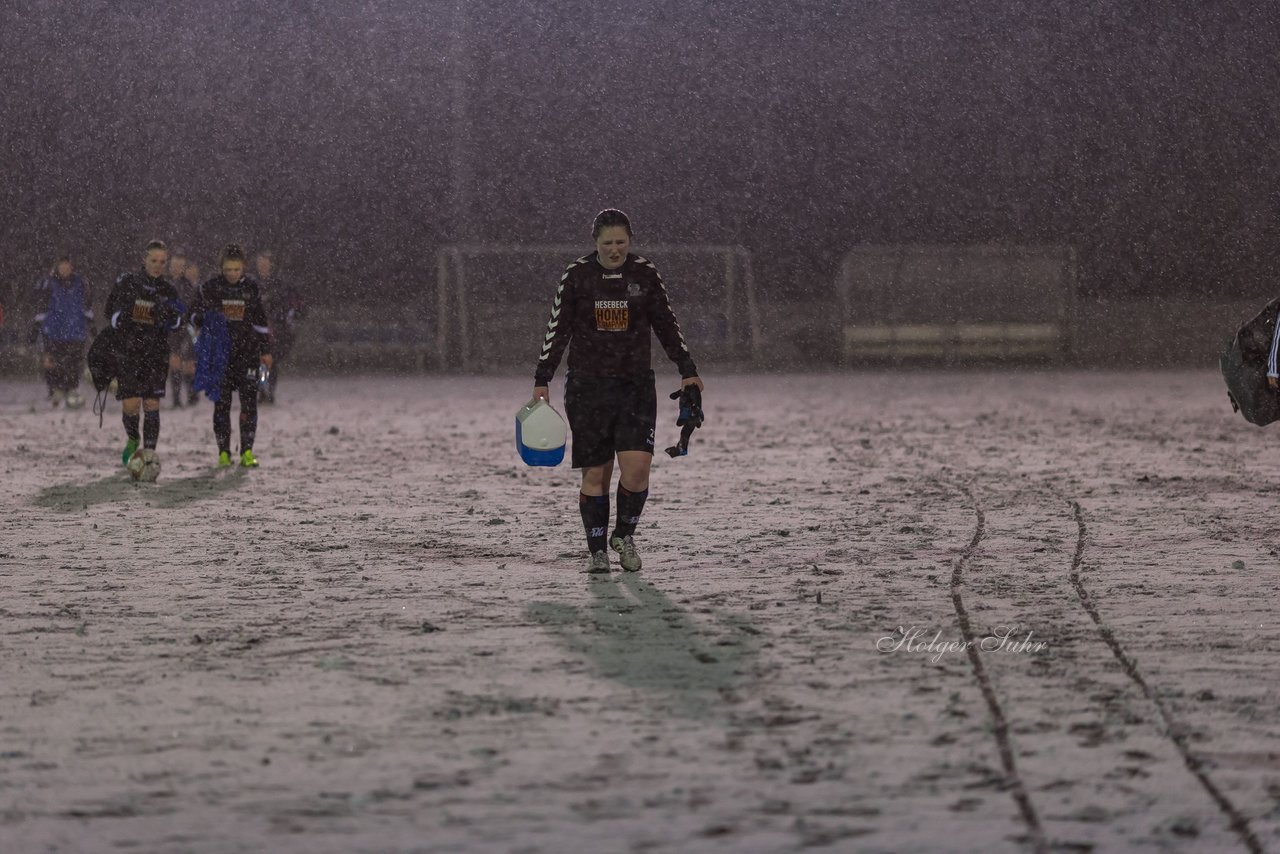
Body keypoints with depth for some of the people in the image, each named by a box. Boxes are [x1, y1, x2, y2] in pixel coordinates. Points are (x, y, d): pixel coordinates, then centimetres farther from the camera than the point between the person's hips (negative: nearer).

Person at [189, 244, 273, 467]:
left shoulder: (251, 288, 7)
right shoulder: (211, 287, 1)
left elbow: (260, 321, 15)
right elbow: (194, 313, 7)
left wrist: (265, 350, 14)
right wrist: (205, 321, -15)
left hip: (247, 350, 1)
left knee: (249, 400, -7)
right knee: (221, 402, 0)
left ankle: (247, 451, -2)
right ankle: (223, 452, 6)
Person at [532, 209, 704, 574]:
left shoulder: (645, 274, 3)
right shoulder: (576, 276, 0)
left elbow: (667, 326, 12)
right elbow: (557, 330, 5)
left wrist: (687, 371, 9)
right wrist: (542, 380, 0)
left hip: (636, 384, 1)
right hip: (587, 386, 0)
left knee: (637, 466, -14)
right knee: (595, 473, -1)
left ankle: (624, 535, 9)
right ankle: (596, 550, 10)